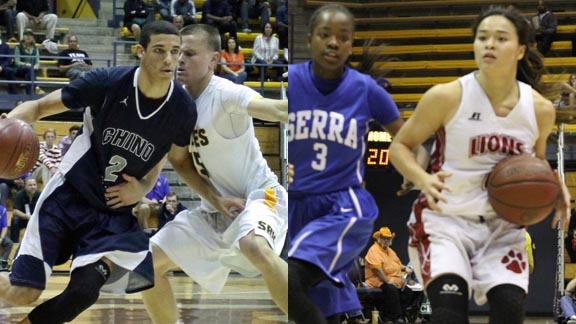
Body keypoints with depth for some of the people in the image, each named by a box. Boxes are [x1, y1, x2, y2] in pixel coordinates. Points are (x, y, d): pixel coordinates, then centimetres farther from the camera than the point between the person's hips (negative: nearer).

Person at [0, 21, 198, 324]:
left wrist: (144, 187, -5)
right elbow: (39, 106, -8)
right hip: (68, 197, -2)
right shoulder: (107, 83, -18)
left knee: (85, 290, -19)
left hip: (115, 213, 2)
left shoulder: (183, 108, -11)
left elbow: (178, 157, 12)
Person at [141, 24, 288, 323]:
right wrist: (217, 200, -8)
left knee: (255, 246, -39)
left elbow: (277, 110, -42)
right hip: (215, 208, 8)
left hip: (258, 194, -8)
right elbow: (181, 162, 7)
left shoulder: (225, 94, -22)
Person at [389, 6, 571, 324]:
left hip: (502, 225, 3)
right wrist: (423, 180, -23)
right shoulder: (447, 97, -13)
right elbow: (400, 146, -3)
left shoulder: (540, 110, -2)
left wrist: (555, 189, -3)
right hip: (444, 218, -3)